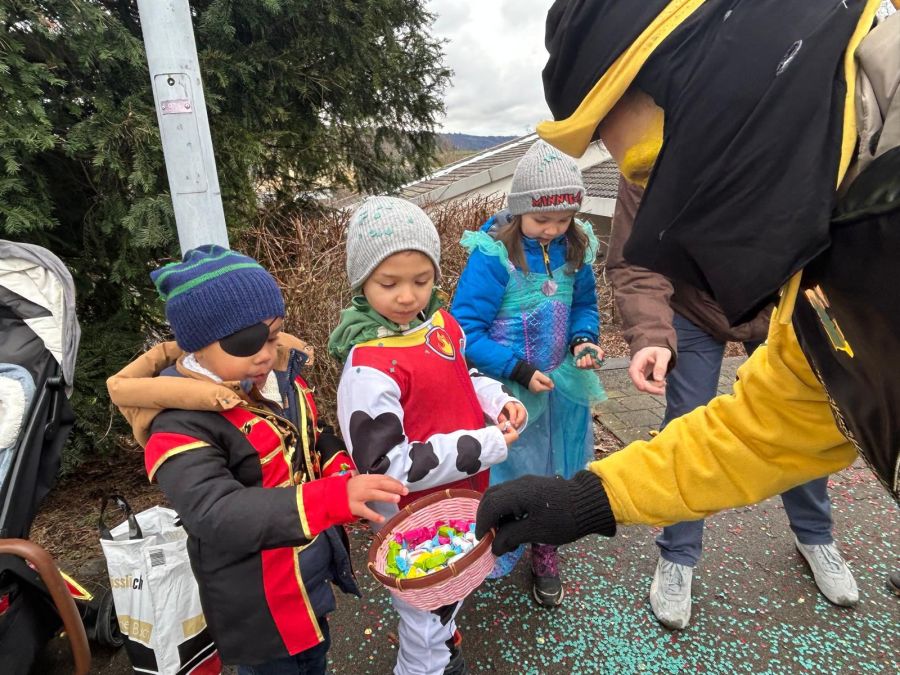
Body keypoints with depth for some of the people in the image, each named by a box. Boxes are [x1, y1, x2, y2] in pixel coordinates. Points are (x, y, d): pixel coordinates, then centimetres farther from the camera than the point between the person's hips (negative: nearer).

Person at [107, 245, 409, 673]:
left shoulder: (282, 375, -5)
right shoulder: (181, 425, -27)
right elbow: (217, 515, -37)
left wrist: (347, 479, -12)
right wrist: (334, 499, -48)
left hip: (314, 574, 7)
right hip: (260, 604, -6)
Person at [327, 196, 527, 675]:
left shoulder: (442, 324, -8)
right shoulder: (368, 367, -31)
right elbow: (388, 466, -29)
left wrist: (497, 401, -8)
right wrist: (485, 447, -27)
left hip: (461, 496, 8)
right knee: (428, 615, 18)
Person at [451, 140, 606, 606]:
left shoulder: (577, 248, -5)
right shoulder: (492, 254, -21)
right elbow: (465, 331, -20)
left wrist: (583, 338, -10)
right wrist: (520, 371, -25)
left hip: (563, 386, 5)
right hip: (510, 391, -5)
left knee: (556, 472, 20)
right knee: (511, 476, 11)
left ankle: (545, 555, 45)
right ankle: (499, 556, 38)